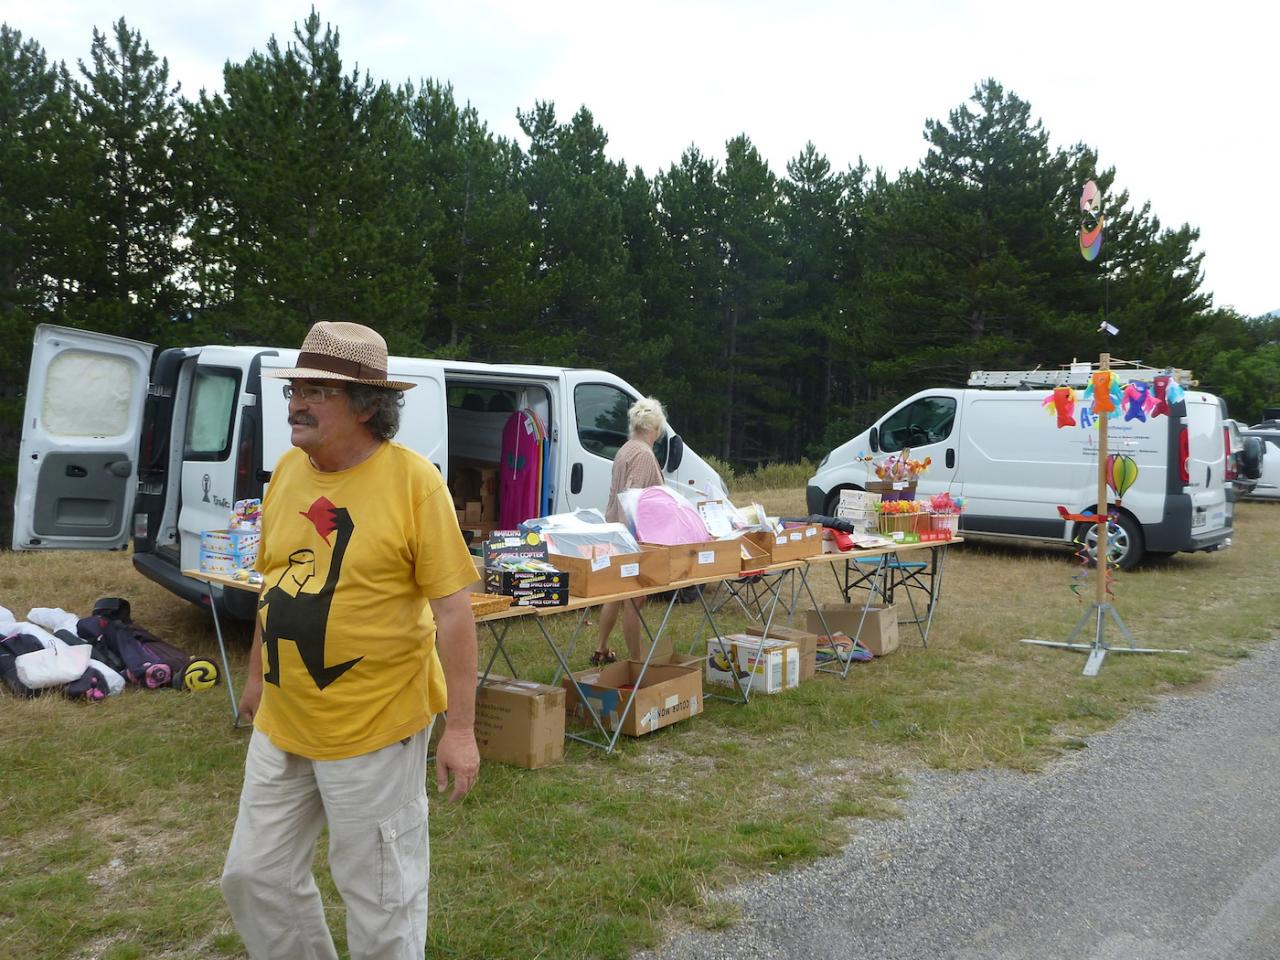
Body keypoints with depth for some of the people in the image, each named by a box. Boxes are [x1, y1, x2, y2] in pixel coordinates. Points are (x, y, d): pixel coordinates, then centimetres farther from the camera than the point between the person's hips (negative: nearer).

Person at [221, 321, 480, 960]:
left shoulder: (413, 480, -17)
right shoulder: (288, 470, 3)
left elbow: (452, 609, -16)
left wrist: (460, 728, -17)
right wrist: (258, 676, 21)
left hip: (374, 727, -6)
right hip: (282, 724, 7)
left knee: (380, 898, 9)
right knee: (253, 877, 20)